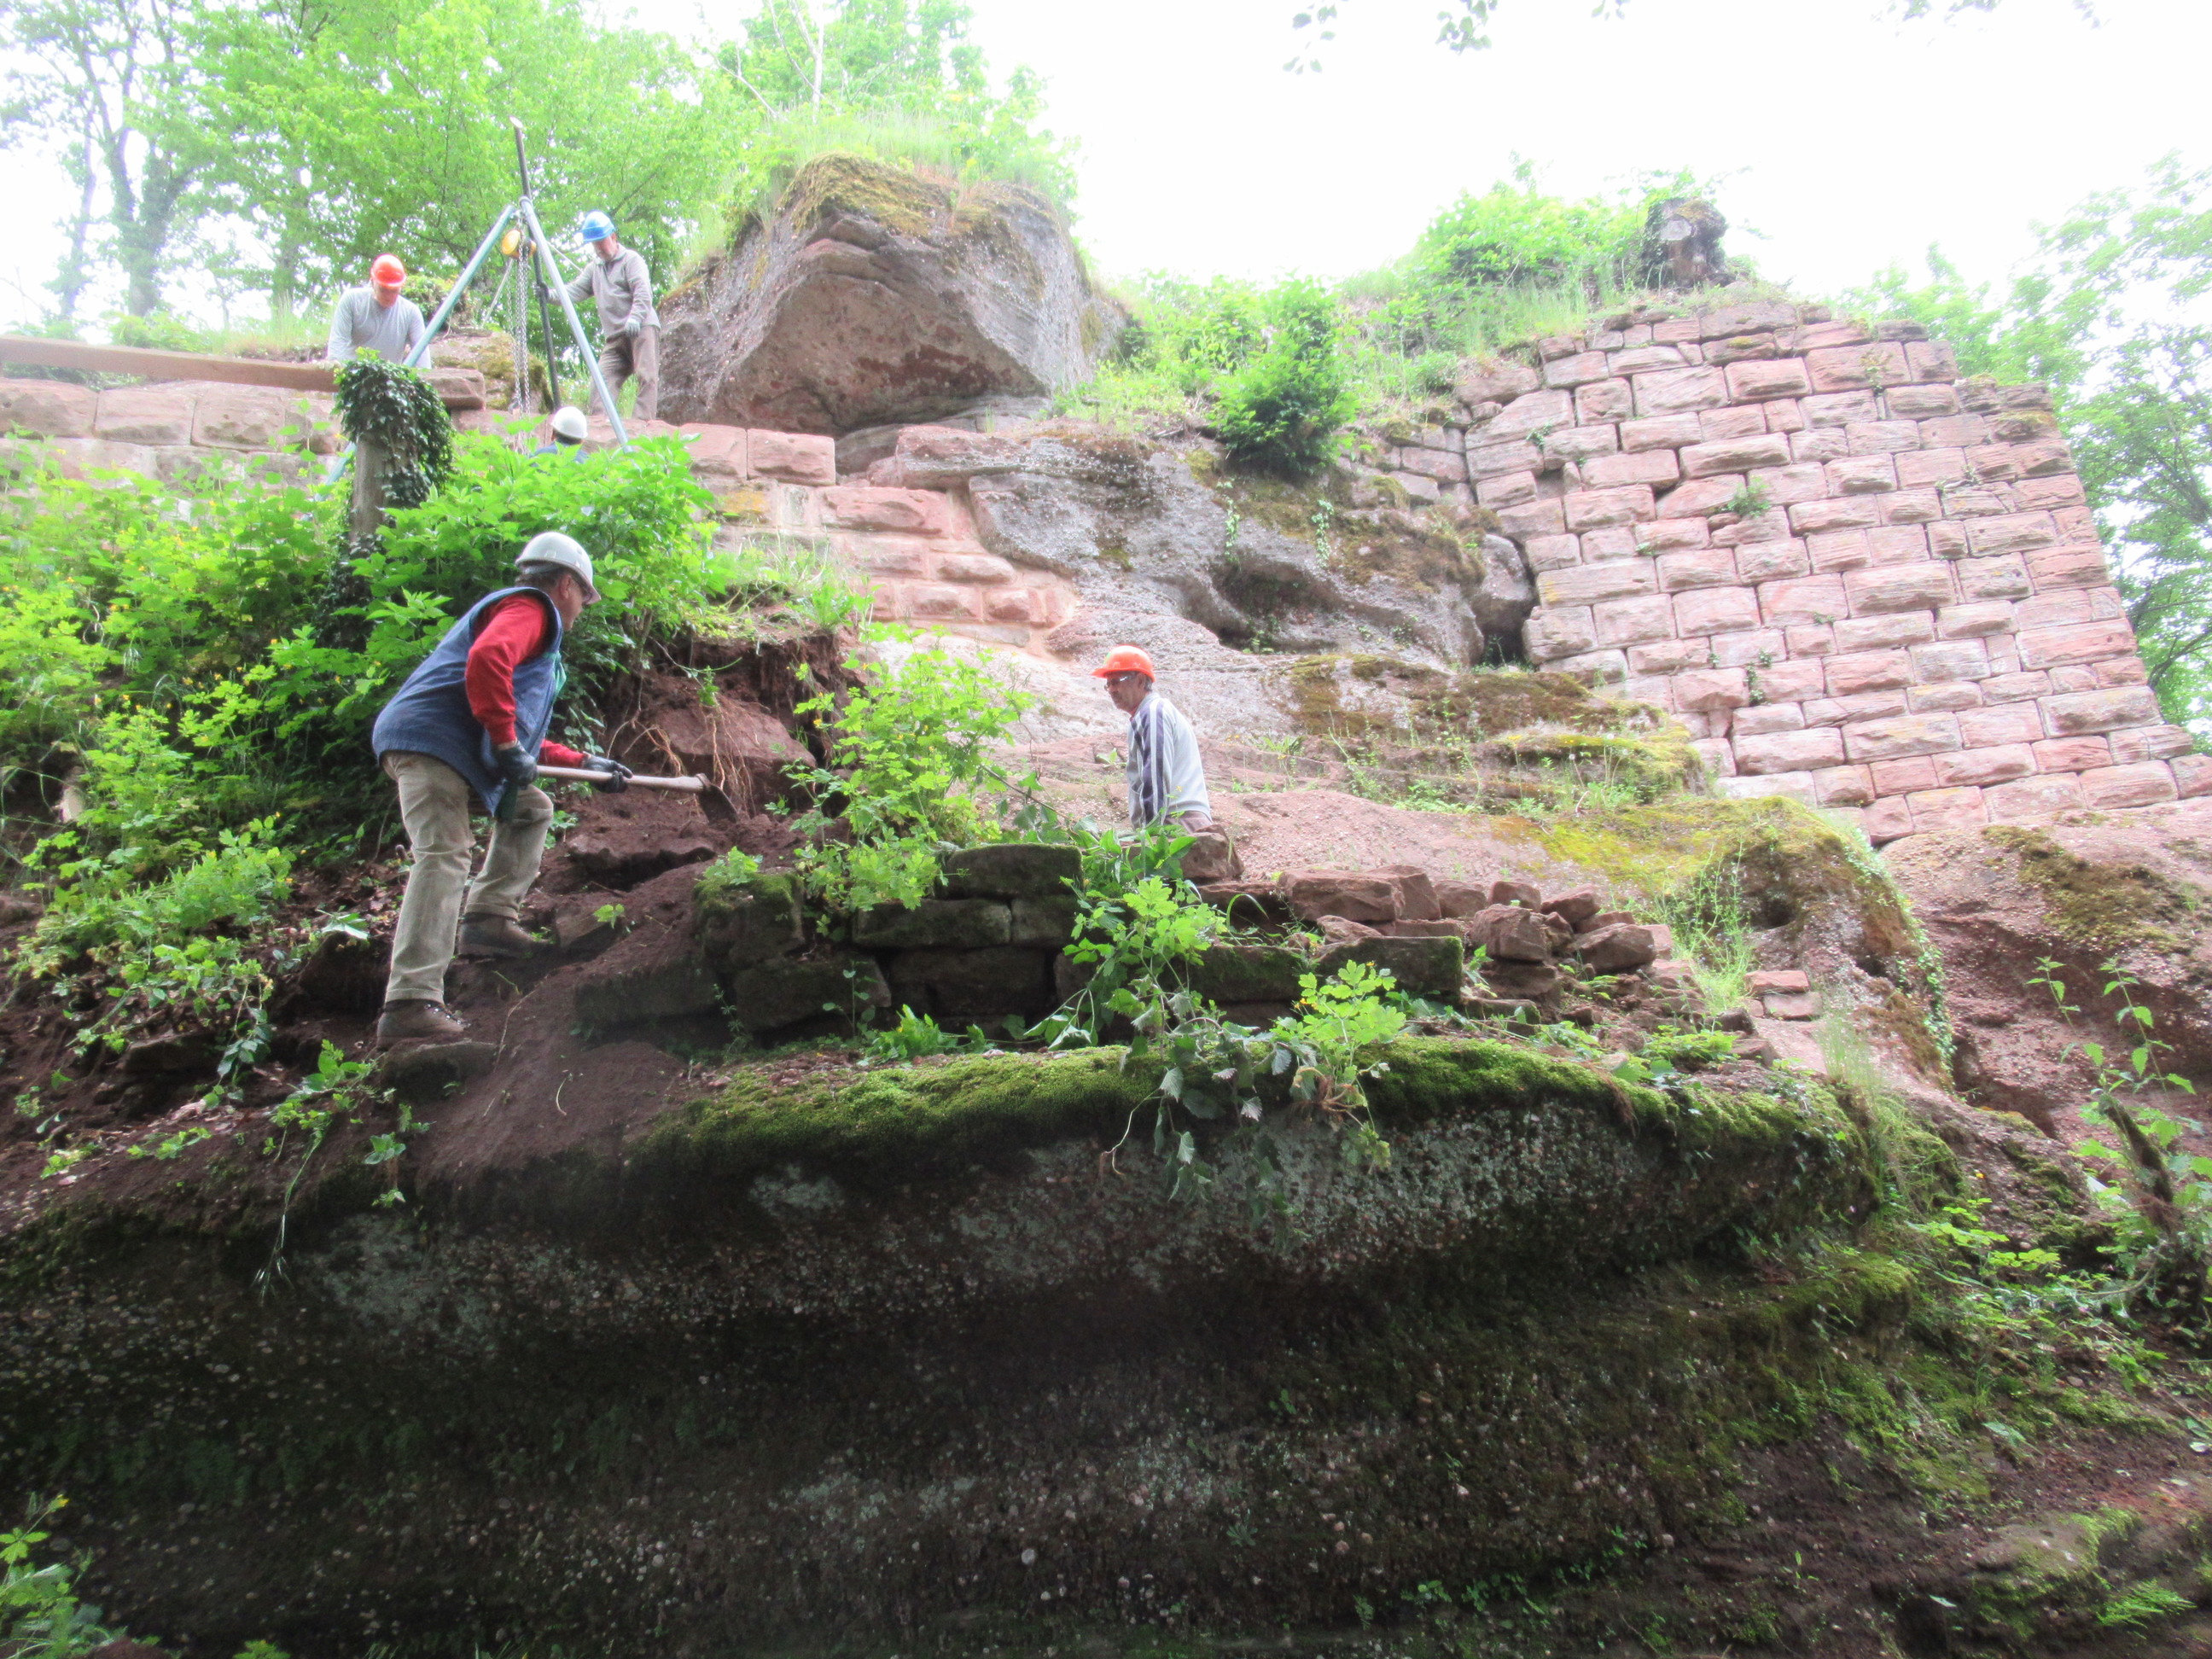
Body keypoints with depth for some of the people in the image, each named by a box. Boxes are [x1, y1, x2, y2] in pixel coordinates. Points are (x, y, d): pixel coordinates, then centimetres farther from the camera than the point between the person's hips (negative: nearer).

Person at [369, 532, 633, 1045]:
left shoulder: (523, 614, 33)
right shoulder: (530, 608, 1)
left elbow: (524, 737, 35)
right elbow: (486, 660, -24)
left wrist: (584, 762, 33)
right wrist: (508, 743, -19)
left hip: (459, 749, 11)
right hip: (432, 739, -11)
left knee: (532, 810, 22)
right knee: (444, 857, -20)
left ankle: (489, 917, 9)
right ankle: (410, 1004, -27)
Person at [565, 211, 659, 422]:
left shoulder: (631, 259, 3)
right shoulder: (594, 267, 24)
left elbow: (643, 292, -11)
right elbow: (577, 289, 13)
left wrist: (634, 318, -27)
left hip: (642, 328, -7)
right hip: (614, 336, 7)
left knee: (647, 377, -17)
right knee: (604, 378, -7)